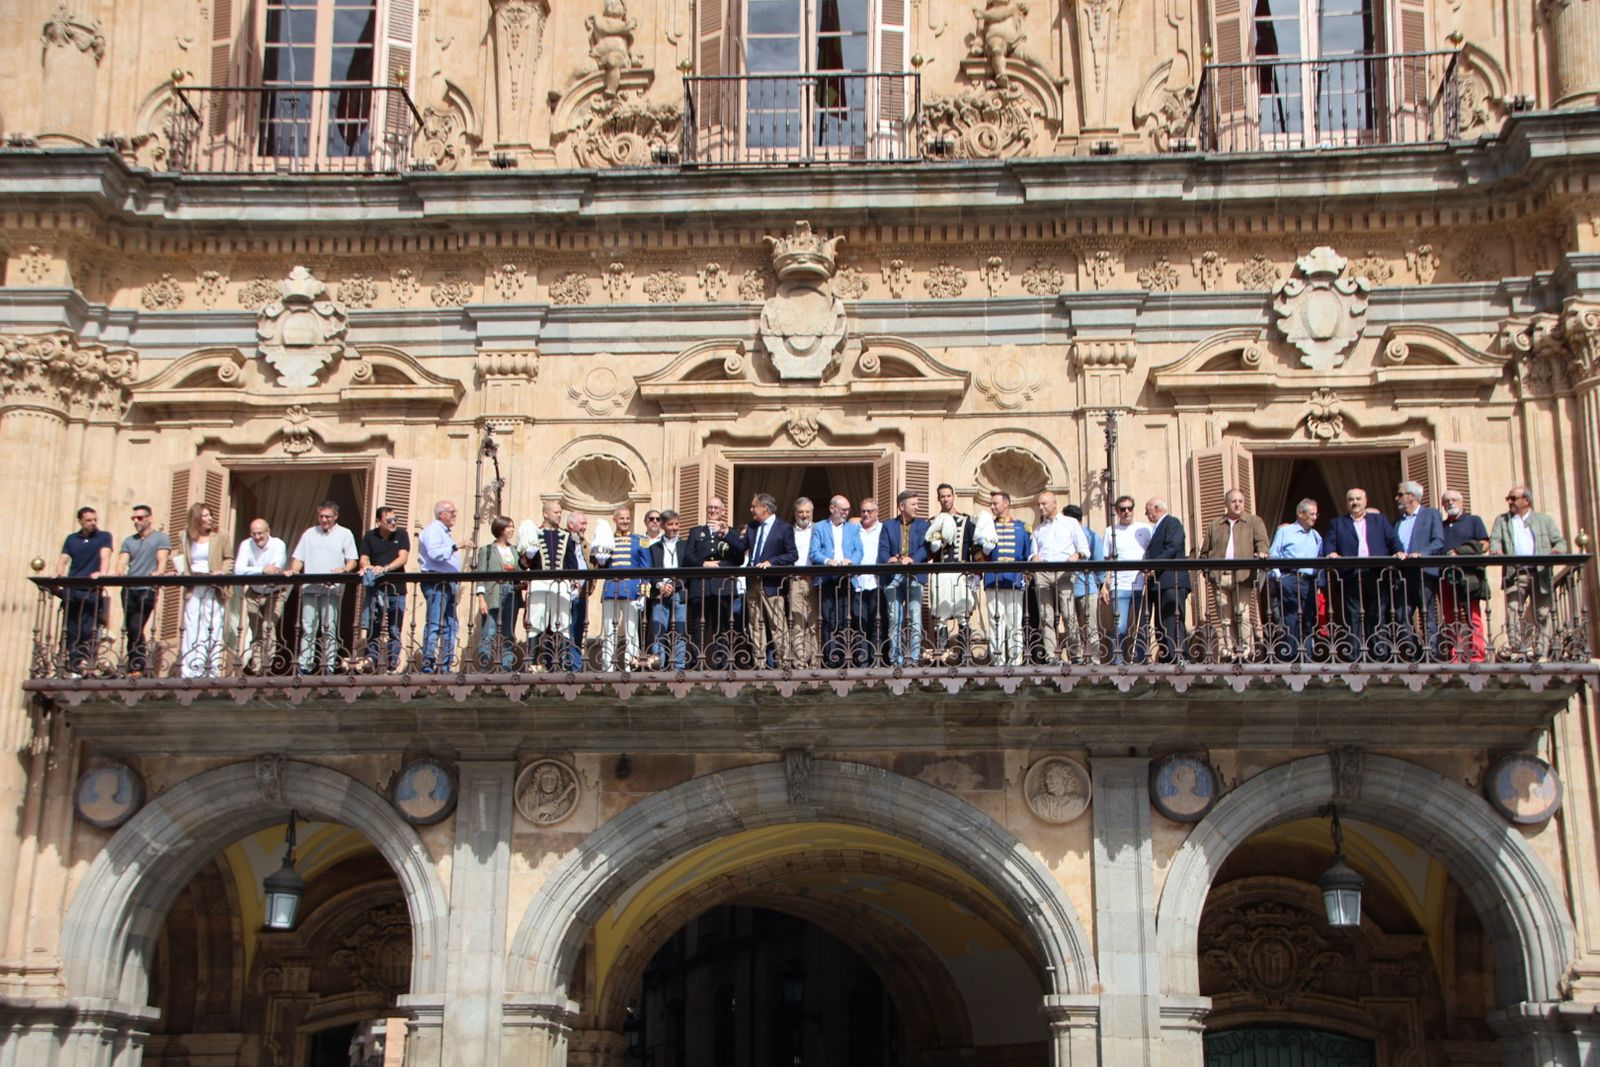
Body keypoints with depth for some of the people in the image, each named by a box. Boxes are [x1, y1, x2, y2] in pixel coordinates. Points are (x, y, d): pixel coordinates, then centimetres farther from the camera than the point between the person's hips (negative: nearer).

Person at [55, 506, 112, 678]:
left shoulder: (103, 537, 9)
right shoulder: (71, 539, 18)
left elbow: (105, 555, -7)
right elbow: (63, 560, 11)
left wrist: (102, 573, -26)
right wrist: (59, 574, -11)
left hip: (92, 591, -3)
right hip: (72, 590, 3)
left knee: (88, 630, -14)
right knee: (71, 631, -1)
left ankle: (85, 662, -9)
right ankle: (73, 667, 1)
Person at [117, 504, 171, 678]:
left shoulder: (161, 538, 8)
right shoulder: (129, 541, 22)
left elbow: (162, 560, -5)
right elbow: (122, 561, 11)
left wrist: (158, 574, -26)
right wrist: (120, 573, -12)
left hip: (147, 590, -5)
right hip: (129, 590, 5)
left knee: (135, 629, -14)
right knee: (131, 630, 2)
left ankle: (135, 667, -11)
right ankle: (139, 666, 6)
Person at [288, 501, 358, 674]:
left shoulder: (345, 535, 9)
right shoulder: (309, 534, 17)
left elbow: (352, 560, 4)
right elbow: (298, 558, 15)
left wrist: (344, 570, -16)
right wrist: (293, 570, -5)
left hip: (333, 589, -2)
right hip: (310, 588, 2)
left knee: (330, 629, -3)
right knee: (308, 628, -1)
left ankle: (329, 666, -1)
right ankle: (305, 666, 0)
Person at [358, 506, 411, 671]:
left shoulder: (401, 535, 5)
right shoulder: (370, 537, 8)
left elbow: (403, 558, -6)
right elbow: (363, 559, 2)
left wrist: (385, 568, -22)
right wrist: (366, 567, -22)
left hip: (396, 588, 0)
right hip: (375, 587, 0)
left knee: (395, 628, 1)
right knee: (373, 625, -6)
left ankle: (393, 661, 2)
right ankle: (371, 658, -7)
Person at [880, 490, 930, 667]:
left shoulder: (922, 525, 12)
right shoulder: (888, 526, 12)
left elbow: (925, 548, -2)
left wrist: (912, 559, -20)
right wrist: (890, 559, -18)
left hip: (914, 578, 0)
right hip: (894, 578, 0)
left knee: (915, 620, -6)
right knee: (894, 620, -1)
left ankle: (914, 658, -5)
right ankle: (896, 660, 2)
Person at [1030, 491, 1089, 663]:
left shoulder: (1070, 523, 15)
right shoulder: (1038, 530, 27)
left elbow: (1084, 548, 9)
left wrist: (1077, 555, -12)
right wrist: (1035, 557, 1)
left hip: (1065, 571, -4)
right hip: (1042, 572, 4)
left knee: (1069, 614, -14)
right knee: (1046, 616, -6)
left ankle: (1076, 655, -11)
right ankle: (1051, 656, -7)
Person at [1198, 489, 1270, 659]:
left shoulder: (1254, 522, 15)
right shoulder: (1214, 525, 20)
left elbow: (1262, 541, 0)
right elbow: (1204, 552, 20)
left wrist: (1262, 552, -23)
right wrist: (1206, 573, 8)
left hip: (1243, 576, -2)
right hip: (1219, 577, 2)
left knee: (1244, 616, -10)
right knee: (1224, 617, -1)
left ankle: (1245, 651, -11)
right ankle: (1228, 652, 0)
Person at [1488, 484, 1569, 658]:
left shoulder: (1545, 520, 18)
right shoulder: (1501, 520, 19)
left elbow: (1560, 542, 12)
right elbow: (1494, 539, 5)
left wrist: (1557, 549, -12)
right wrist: (1496, 550, -19)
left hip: (1541, 573, 0)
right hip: (1515, 574, 0)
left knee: (1542, 614, -3)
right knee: (1513, 611, -15)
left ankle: (1541, 653, 0)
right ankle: (1517, 649, -16)